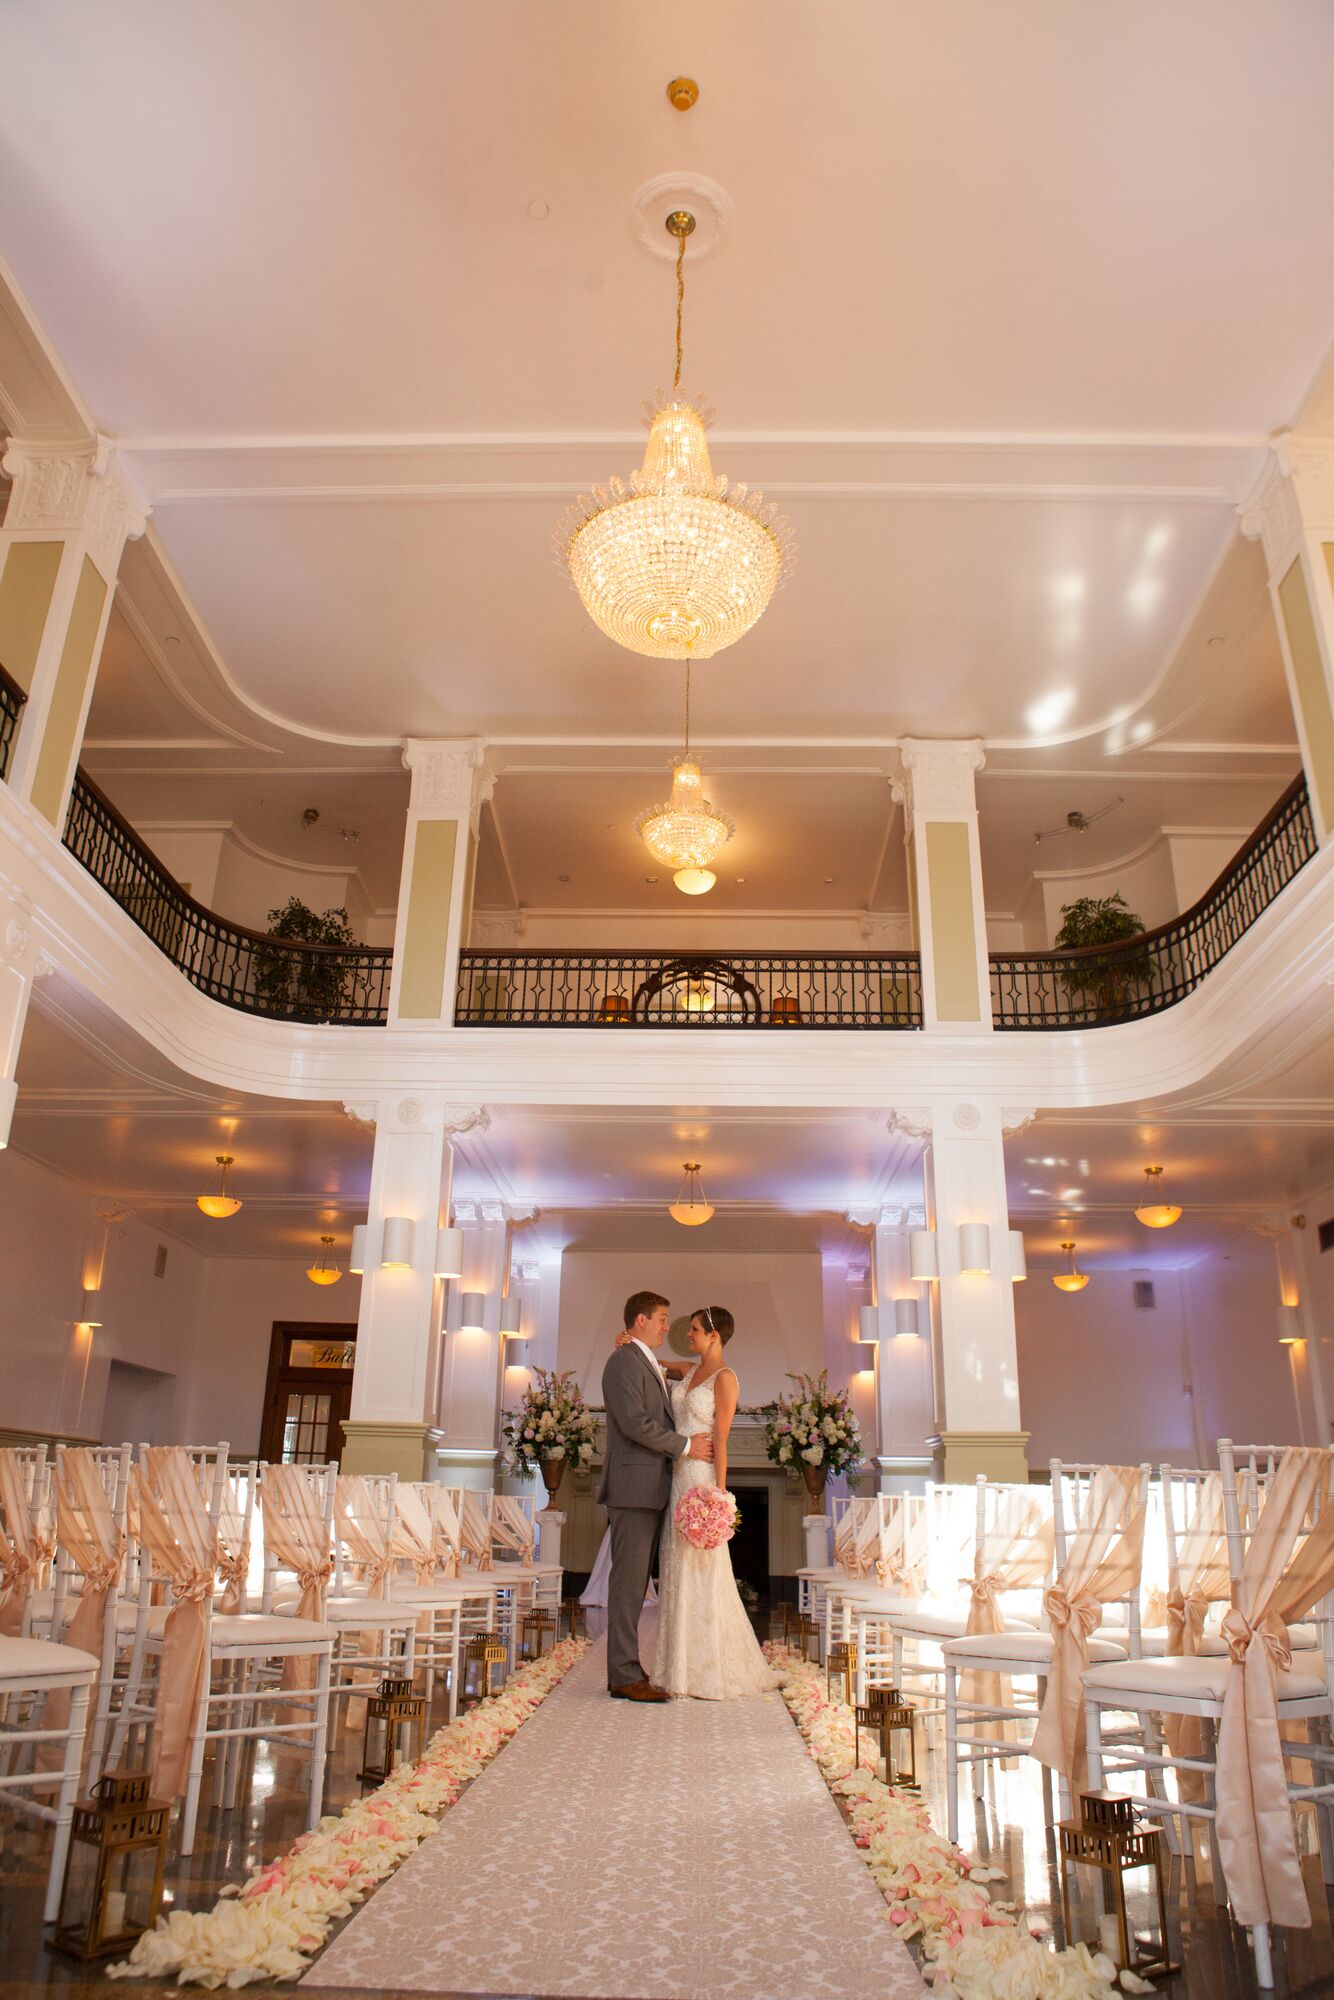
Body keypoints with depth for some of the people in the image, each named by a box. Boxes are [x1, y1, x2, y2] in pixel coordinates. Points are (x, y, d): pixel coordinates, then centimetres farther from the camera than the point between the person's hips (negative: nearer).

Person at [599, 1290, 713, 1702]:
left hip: (651, 1489, 10)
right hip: (633, 1486, -10)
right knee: (628, 1580, -6)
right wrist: (686, 1445, -12)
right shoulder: (624, 1362, -11)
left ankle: (626, 1667, 16)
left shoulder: (648, 1364, 21)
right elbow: (635, 1423, -20)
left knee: (636, 1580, 11)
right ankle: (624, 1676, -2)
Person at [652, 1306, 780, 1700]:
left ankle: (718, 1672, 7)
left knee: (703, 1572, -3)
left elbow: (721, 1438, -14)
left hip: (702, 1477, -8)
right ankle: (687, 1666, 19)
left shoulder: (724, 1378, -10)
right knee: (678, 1569, 10)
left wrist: (719, 1492, -16)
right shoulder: (693, 1372, 13)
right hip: (679, 1478, 8)